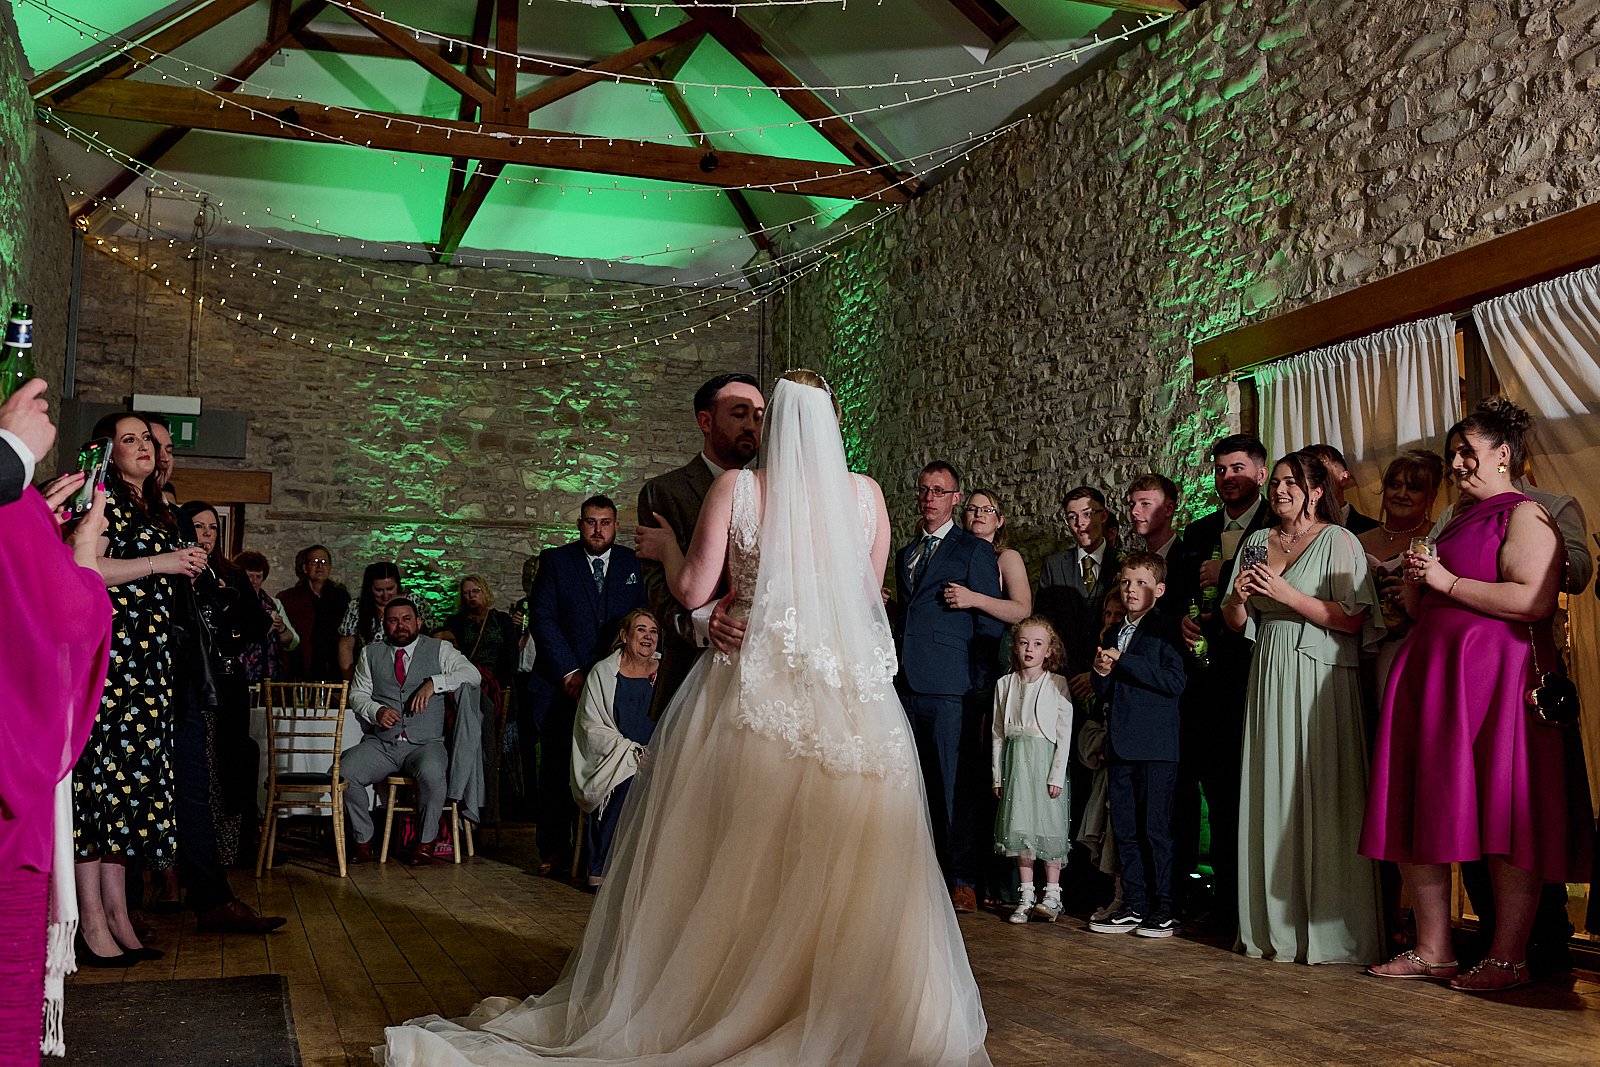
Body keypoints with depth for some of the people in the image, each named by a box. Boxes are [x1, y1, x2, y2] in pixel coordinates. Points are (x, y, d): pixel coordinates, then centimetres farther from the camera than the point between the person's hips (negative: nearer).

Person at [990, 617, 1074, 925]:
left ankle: (1052, 896, 6)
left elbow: (1064, 732, -5)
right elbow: (998, 732, 11)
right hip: (1015, 761, 3)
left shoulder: (1056, 684, -2)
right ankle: (1026, 897, 12)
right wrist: (998, 775, 8)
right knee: (1019, 828, 4)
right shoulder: (1004, 684, 9)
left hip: (1045, 759, -3)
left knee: (1049, 827, -3)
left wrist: (1057, 774, -10)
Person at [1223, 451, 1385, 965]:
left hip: (1321, 678, -5)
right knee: (1270, 796, 4)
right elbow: (1236, 622, 17)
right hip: (1270, 678, 5)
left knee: (1321, 799, -6)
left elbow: (1351, 619, -11)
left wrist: (1286, 594, -15)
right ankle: (1275, 926, 12)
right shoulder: (1257, 542, 15)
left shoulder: (1337, 540, -2)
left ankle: (1329, 931, 2)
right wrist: (1239, 596, -4)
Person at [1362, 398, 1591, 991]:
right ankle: (1433, 950, 12)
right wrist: (1414, 581, 7)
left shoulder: (1526, 516, -3)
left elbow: (1534, 600, -19)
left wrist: (1448, 582, -12)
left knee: (1506, 820, -4)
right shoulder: (1459, 521, 23)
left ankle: (1508, 957, 3)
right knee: (1421, 814, 5)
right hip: (1432, 675, 9)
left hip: (1496, 677, -8)